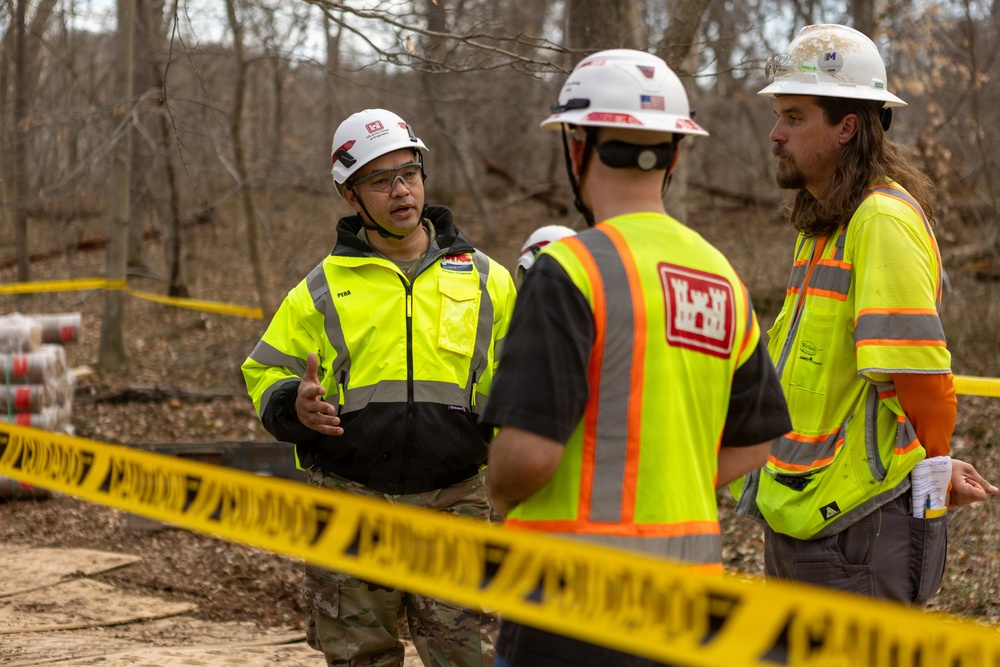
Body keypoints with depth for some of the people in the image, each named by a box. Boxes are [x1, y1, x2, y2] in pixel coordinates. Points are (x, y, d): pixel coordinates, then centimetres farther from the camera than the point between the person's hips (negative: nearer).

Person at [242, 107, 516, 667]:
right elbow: (265, 373, 11)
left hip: (454, 502, 0)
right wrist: (294, 407, -11)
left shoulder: (485, 278, 9)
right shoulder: (322, 288, 8)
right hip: (349, 505, 1)